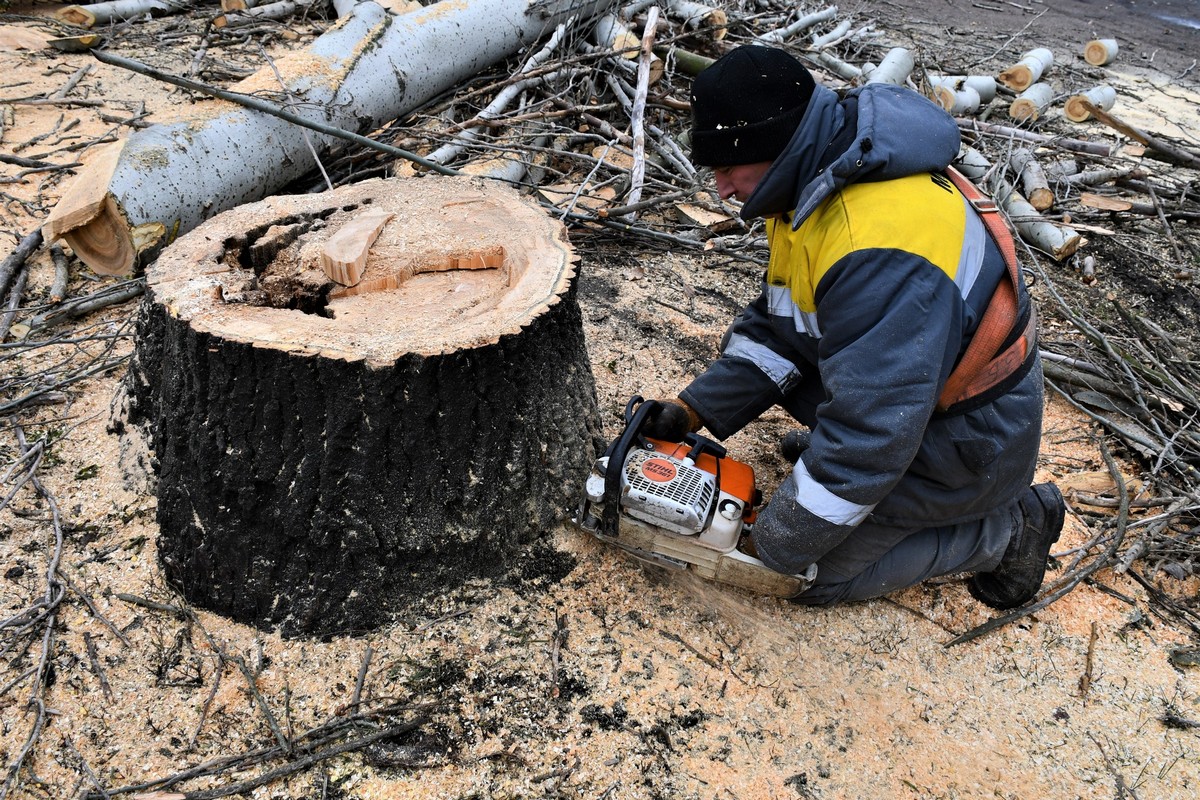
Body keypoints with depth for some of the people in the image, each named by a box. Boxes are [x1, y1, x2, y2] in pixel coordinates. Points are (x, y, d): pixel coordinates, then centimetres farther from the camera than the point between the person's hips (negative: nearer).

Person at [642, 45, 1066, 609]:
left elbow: (871, 434, -34)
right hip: (888, 386, 9)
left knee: (817, 572, -5)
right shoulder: (814, 183, -5)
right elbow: (775, 325, 1)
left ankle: (1006, 530, 7)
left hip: (968, 442, -8)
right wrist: (695, 409, -8)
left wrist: (783, 545, -23)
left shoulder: (879, 250, -37)